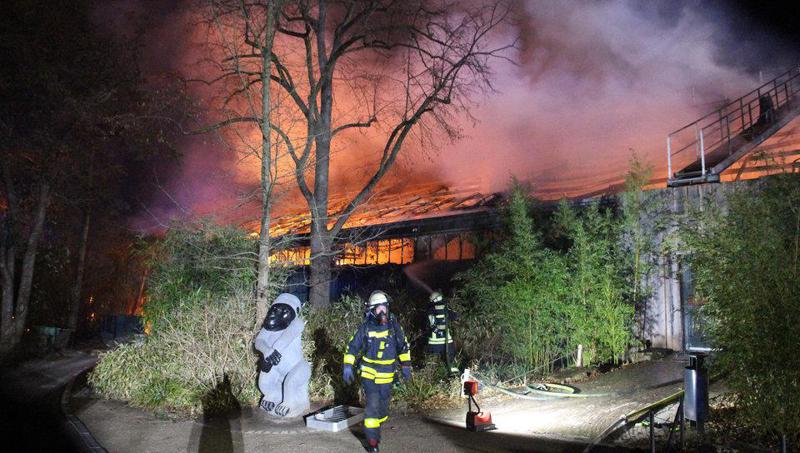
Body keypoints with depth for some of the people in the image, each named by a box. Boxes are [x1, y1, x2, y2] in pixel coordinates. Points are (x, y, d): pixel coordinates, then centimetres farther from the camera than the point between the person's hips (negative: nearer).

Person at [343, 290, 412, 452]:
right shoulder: (365, 328, -10)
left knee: (383, 406, 12)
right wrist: (348, 367, -10)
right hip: (369, 374, -3)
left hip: (387, 376, 3)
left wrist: (405, 366, 7)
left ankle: (376, 427, 39)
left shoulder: (394, 325, -4)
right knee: (373, 405, -11)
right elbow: (352, 347, -2)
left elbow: (403, 346, 7)